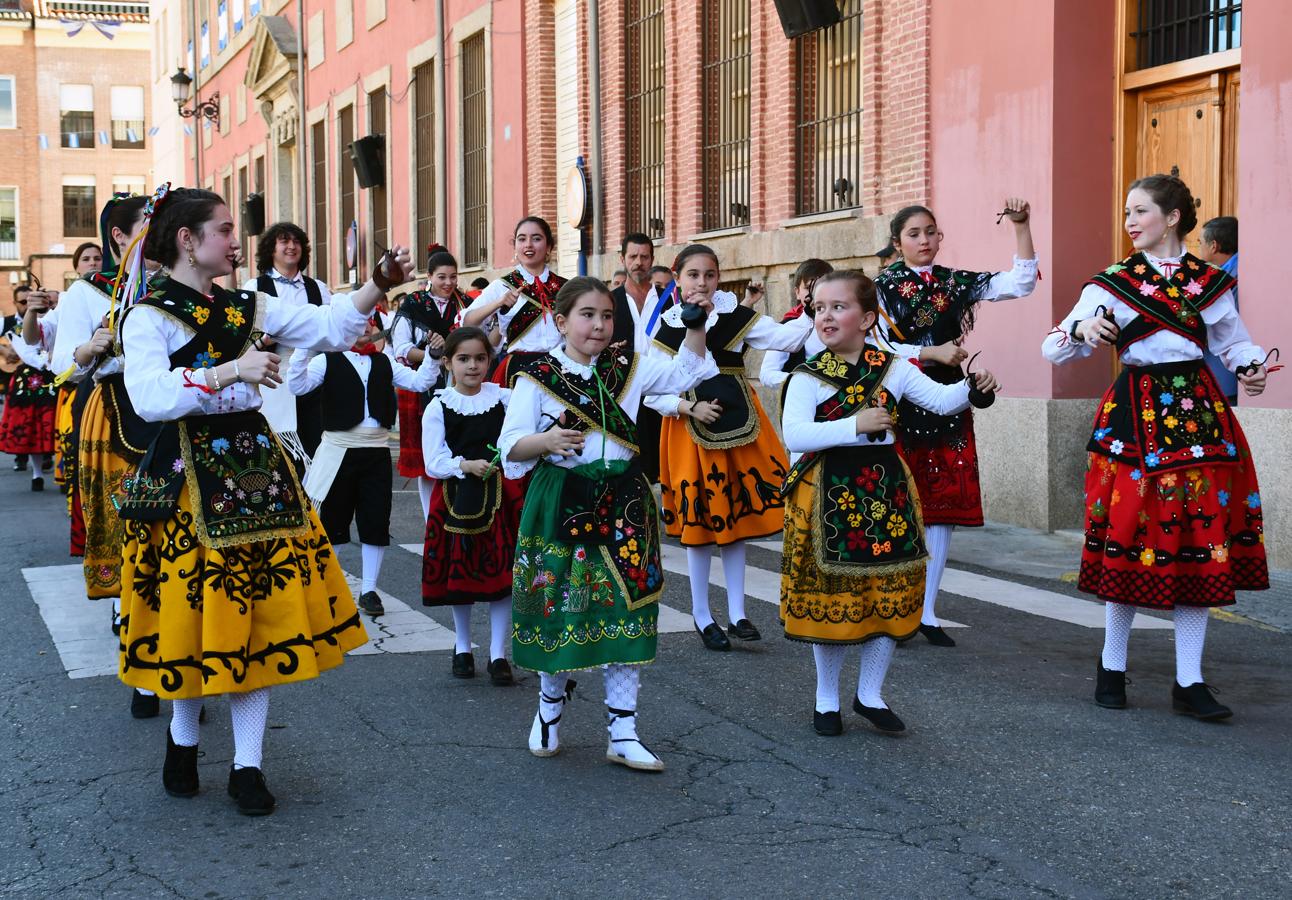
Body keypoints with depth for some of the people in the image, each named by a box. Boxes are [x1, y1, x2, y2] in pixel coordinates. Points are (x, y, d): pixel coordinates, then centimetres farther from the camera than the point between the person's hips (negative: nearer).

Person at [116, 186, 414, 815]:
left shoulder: (247, 307, 11)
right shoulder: (149, 315, -6)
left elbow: (330, 327, 10)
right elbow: (149, 397, -22)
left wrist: (379, 284, -2)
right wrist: (230, 370, -28)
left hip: (254, 469, 5)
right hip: (187, 479, -5)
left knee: (261, 613, 3)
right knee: (196, 612, 2)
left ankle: (247, 765, 12)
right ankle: (183, 738, 29)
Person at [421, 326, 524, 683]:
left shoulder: (504, 398, 0)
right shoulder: (438, 408, -4)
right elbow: (433, 463, -7)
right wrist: (467, 465, -21)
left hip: (500, 493, 0)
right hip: (456, 497, 0)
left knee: (502, 572, -1)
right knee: (459, 572, 10)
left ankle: (498, 653, 9)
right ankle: (463, 647, 28)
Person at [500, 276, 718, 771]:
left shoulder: (629, 367, 7)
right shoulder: (537, 375, -4)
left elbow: (686, 373, 17)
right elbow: (511, 447, -9)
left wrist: (696, 325, 4)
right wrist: (547, 441, -29)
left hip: (623, 503, 3)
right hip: (561, 503, -3)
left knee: (627, 611, 2)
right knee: (558, 608, 5)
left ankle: (623, 734, 10)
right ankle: (550, 708, 33)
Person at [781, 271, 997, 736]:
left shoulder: (893, 368, 4)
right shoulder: (807, 377, -6)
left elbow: (939, 398, 3)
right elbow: (793, 436, -17)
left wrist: (971, 387, -18)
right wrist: (855, 425, -24)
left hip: (884, 488, 3)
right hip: (829, 493, -3)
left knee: (890, 594, 7)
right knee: (831, 597, 4)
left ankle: (870, 694, 25)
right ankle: (826, 698, 22)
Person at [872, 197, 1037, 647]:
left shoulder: (956, 282, 9)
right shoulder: (884, 285, 1)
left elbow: (1020, 283, 0)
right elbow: (880, 348, -7)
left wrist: (1021, 226, -7)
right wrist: (935, 353, -15)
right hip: (900, 402, -3)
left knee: (945, 507, 3)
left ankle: (927, 611, 13)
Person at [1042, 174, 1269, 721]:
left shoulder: (1210, 281, 9)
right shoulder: (1112, 283, 3)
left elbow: (1234, 342, 17)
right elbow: (1052, 349, -1)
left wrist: (1251, 369, -4)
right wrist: (1081, 329, -22)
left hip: (1199, 416, 2)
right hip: (1136, 417, -2)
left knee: (1199, 545, 1)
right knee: (1129, 541, -1)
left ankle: (1189, 683, 9)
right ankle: (1111, 667, 17)